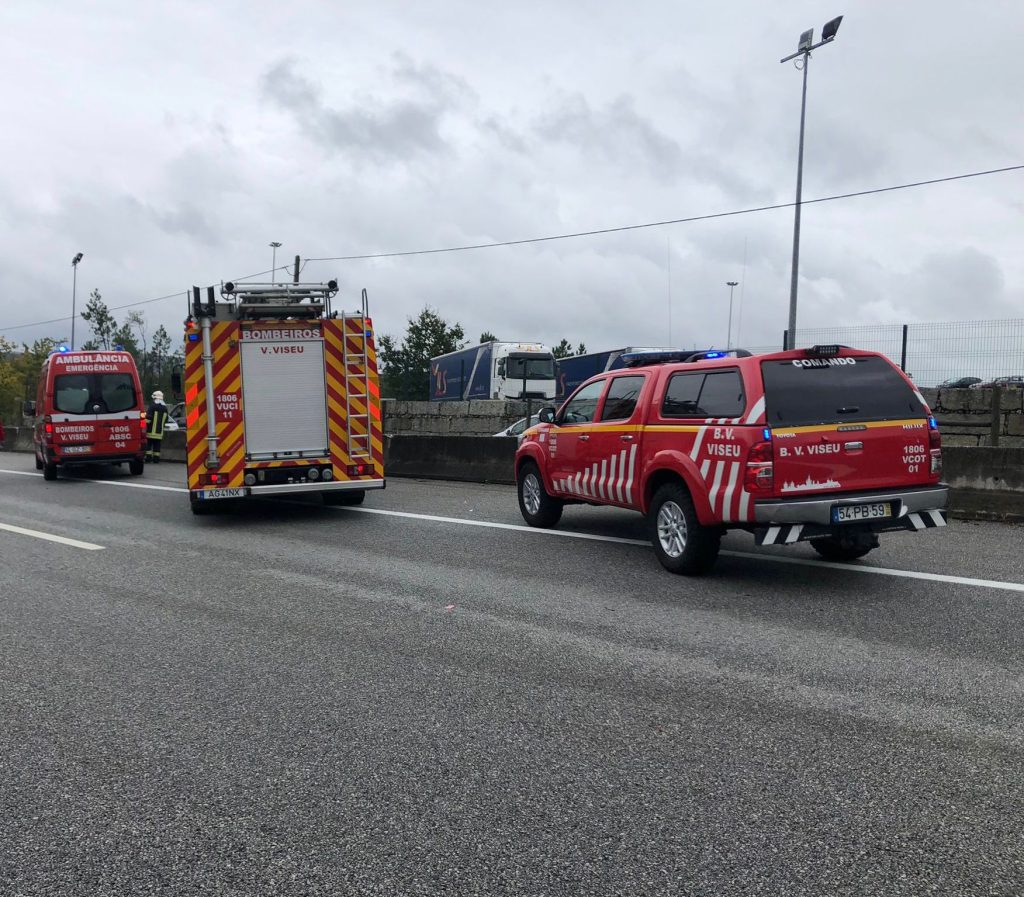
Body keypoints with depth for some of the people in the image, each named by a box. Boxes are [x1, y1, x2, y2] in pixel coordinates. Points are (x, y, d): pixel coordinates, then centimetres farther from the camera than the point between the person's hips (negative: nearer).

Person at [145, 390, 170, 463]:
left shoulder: (152, 406, -8)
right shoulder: (165, 408, 12)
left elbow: (148, 417, -15)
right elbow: (165, 419, 19)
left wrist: (146, 424, -5)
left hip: (151, 430, -5)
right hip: (160, 431, 5)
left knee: (149, 444, 2)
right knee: (157, 446, 5)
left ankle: (148, 457, -1)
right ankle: (156, 458, 3)